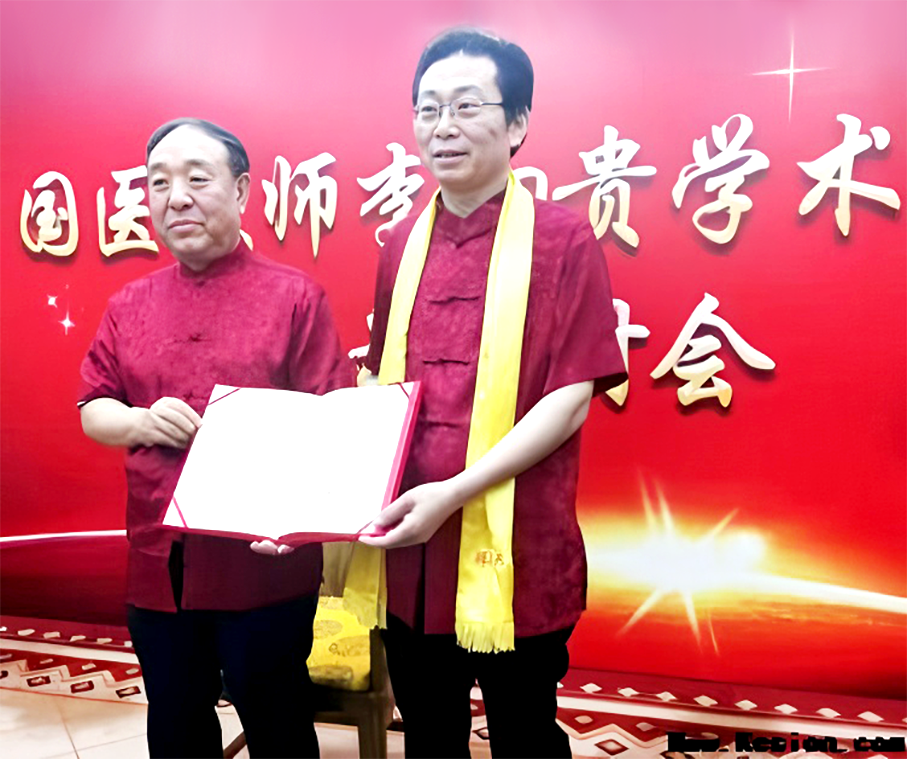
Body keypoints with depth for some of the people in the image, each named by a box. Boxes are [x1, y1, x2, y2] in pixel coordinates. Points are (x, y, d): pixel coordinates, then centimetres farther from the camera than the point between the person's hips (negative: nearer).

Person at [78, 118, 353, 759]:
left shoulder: (295, 296, -5)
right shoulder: (129, 306, 9)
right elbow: (92, 412, 12)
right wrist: (140, 422, -9)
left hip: (266, 563, -4)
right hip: (159, 565, 5)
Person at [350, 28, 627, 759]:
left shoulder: (563, 240, -8)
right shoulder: (402, 245, 7)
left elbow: (571, 399, -13)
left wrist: (453, 492, -20)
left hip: (515, 556, -4)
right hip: (410, 549, 5)